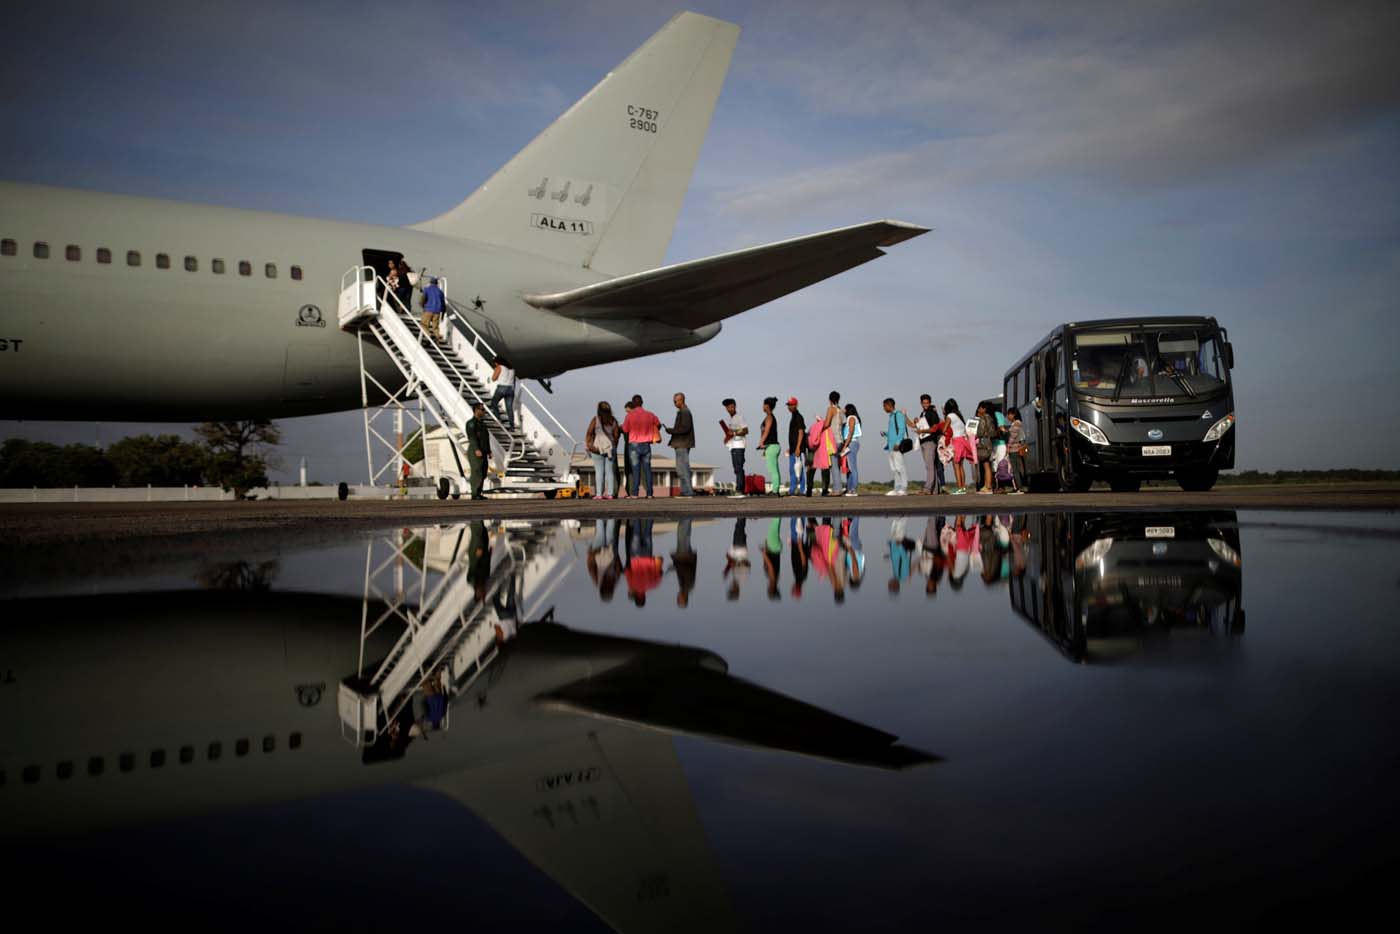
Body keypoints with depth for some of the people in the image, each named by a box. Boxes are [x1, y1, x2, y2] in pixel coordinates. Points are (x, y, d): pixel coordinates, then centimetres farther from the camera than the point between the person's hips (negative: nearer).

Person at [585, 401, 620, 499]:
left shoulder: (595, 419, -3)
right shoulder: (613, 421, 5)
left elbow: (589, 434, -6)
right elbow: (616, 436, 5)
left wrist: (588, 445, 3)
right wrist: (614, 448, 14)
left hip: (598, 448, -3)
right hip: (610, 448, 3)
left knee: (599, 471, -2)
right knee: (610, 471, 6)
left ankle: (599, 494, -5)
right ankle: (610, 493, 4)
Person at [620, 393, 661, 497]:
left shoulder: (630, 415, -8)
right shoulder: (649, 415, 3)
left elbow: (625, 429, -1)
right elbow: (658, 424, 19)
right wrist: (651, 434, 36)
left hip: (634, 445, -2)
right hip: (646, 445, 2)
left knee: (636, 470, -1)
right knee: (647, 469, 5)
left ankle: (634, 493, -3)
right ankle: (649, 493, 2)